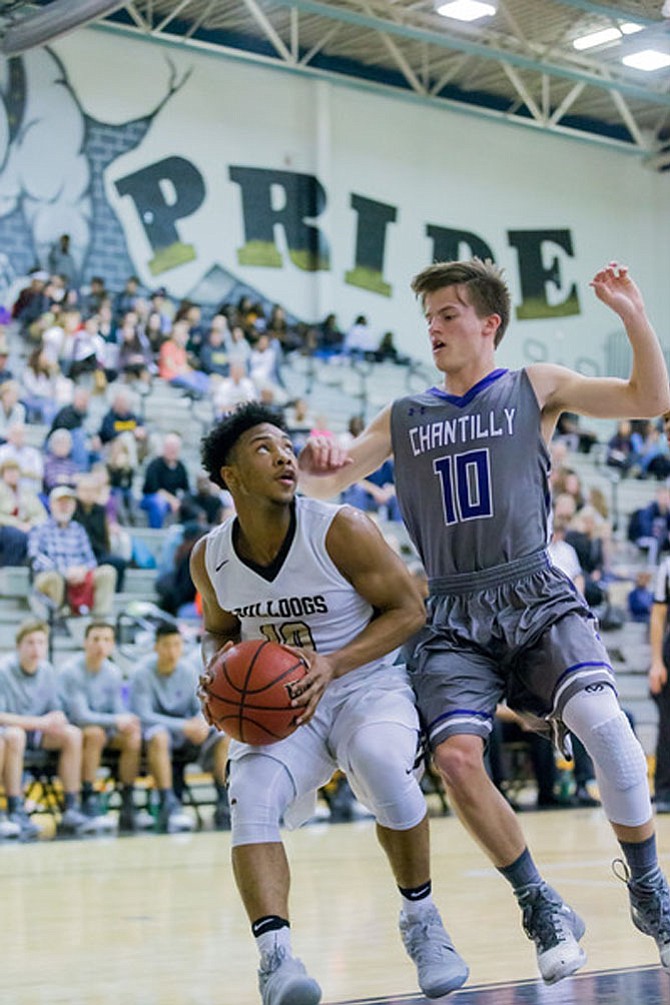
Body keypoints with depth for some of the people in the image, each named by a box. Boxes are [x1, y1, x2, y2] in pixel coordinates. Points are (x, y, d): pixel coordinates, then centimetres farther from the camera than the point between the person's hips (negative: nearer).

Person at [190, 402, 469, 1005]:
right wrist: (220, 667, -8)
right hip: (280, 704, 3)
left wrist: (332, 665, -22)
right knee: (250, 797, -26)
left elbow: (409, 609, -10)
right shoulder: (210, 558, -3)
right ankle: (276, 955, -33)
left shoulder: (341, 531, -15)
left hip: (369, 685, -3)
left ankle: (422, 921, -12)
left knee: (382, 763, -34)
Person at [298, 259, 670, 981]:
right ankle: (543, 910, 0)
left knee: (600, 718, -27)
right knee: (455, 756, -20)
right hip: (454, 617, 3)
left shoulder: (534, 388, 9)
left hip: (536, 598, -2)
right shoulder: (404, 417, 17)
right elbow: (326, 485, 18)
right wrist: (313, 462, -5)